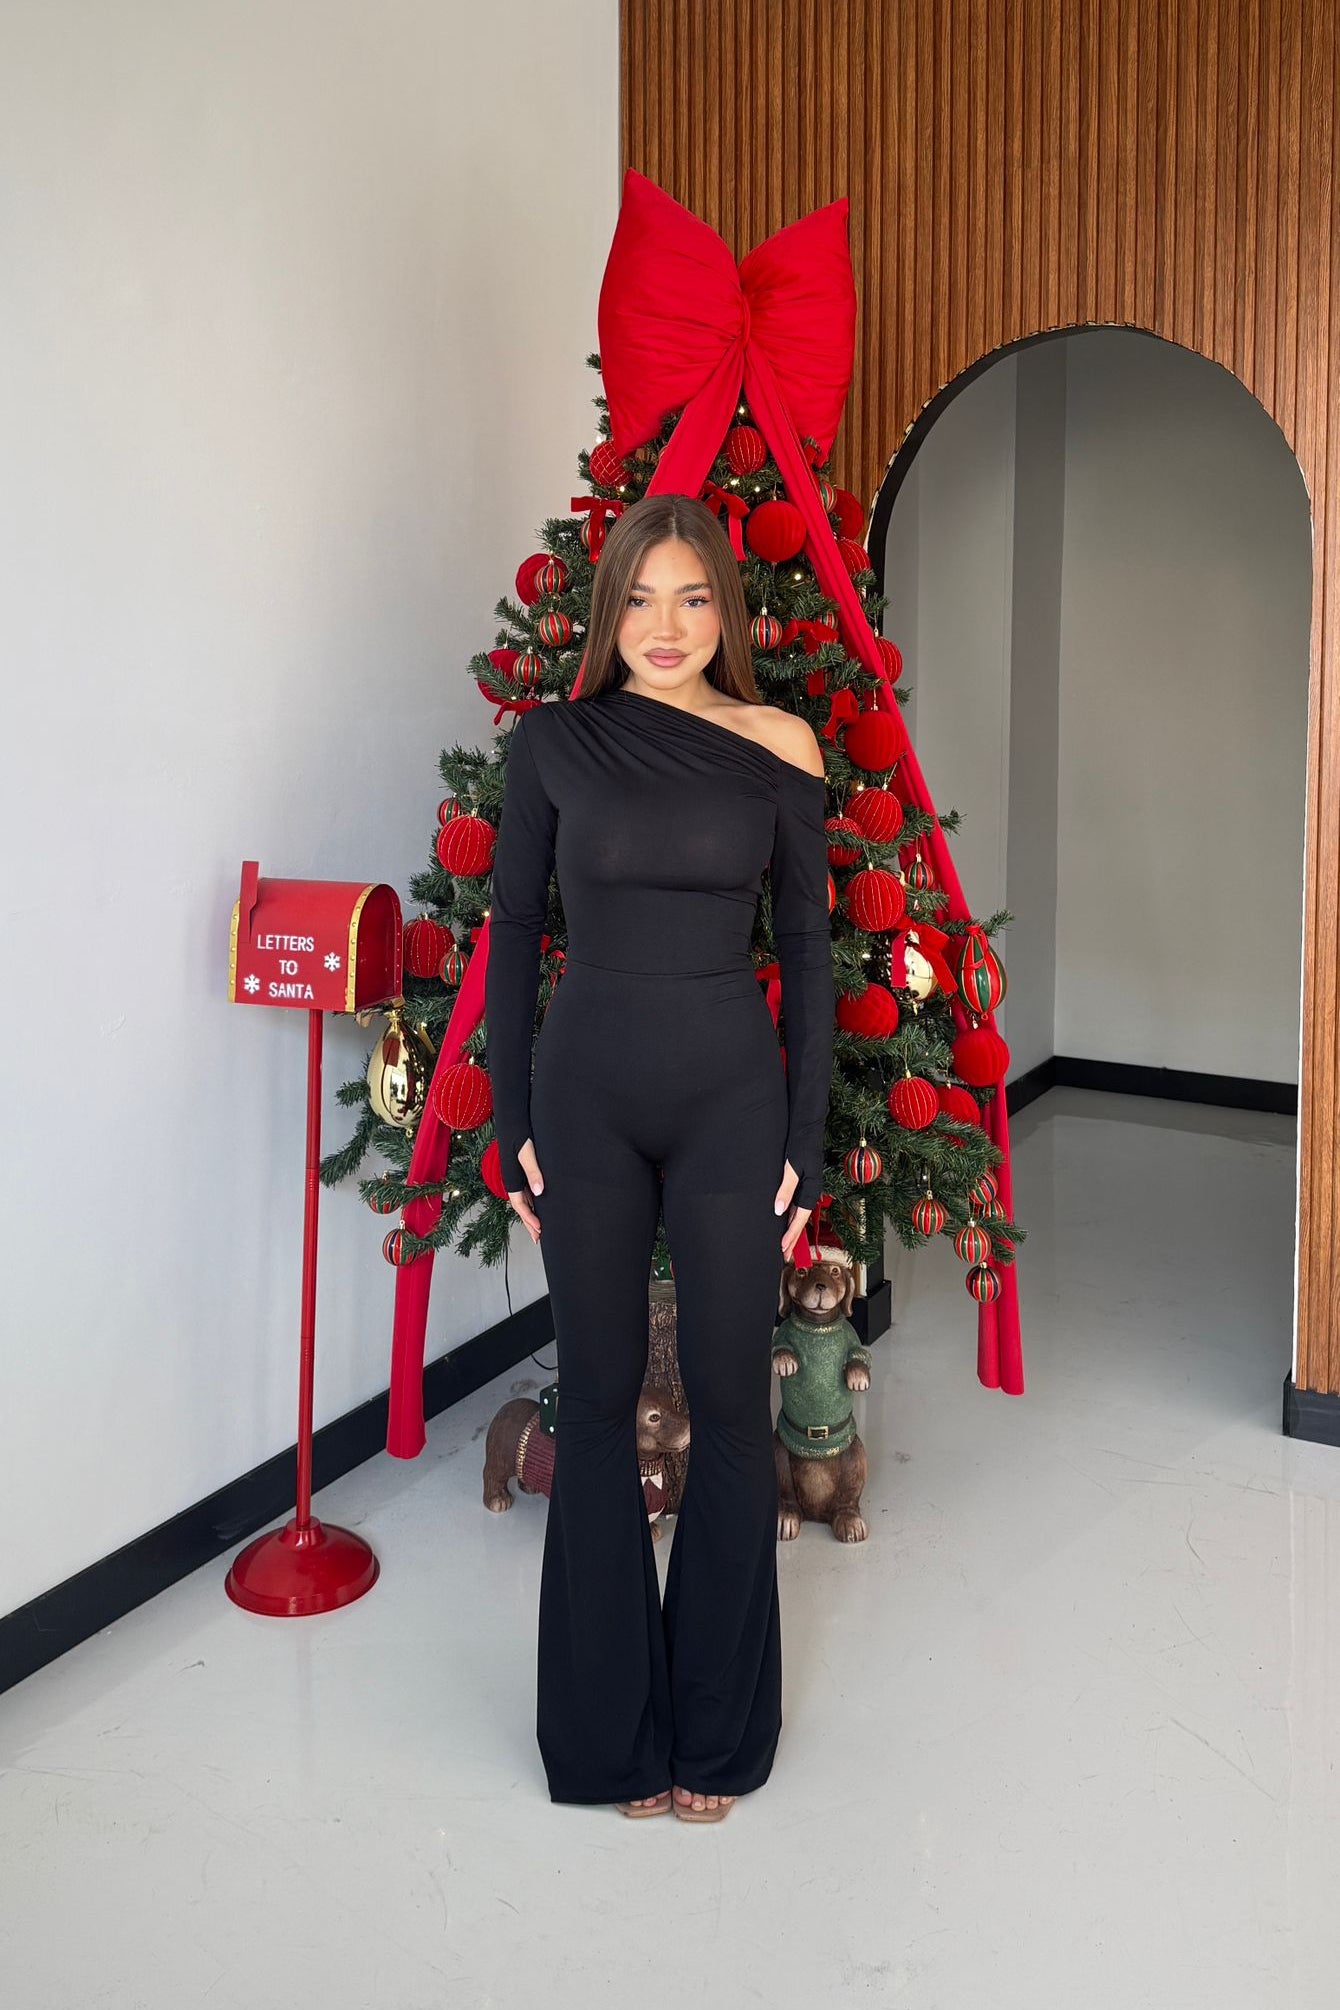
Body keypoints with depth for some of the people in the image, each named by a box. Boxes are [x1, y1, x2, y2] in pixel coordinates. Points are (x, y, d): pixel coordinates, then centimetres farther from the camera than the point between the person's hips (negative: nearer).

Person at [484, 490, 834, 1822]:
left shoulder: (778, 749, 0)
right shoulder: (552, 742, 0)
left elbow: (807, 948, 2)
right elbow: (512, 934, 4)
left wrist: (806, 1140, -1)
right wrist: (512, 1121, 0)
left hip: (731, 1095, 0)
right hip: (587, 1092, 0)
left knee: (730, 1401, 6)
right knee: (598, 1397, 9)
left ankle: (717, 1726, 26)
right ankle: (611, 1724, 27)